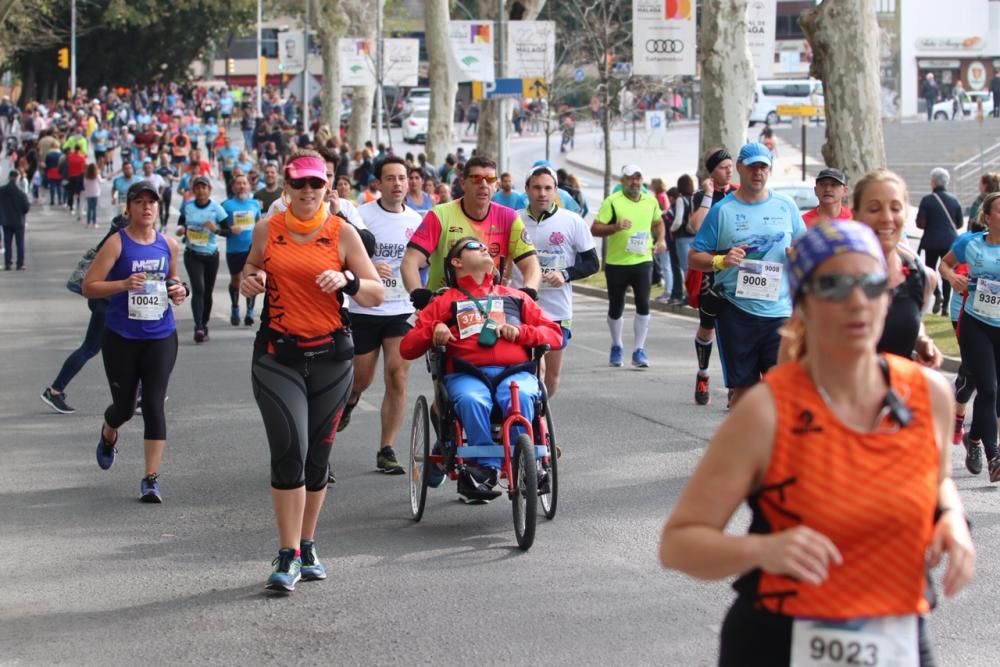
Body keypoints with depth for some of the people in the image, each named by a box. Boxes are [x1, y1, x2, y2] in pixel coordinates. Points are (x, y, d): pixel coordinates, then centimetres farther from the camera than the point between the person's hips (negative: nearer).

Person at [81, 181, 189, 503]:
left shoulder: (168, 244, 4)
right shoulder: (117, 243, -8)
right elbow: (89, 286, -11)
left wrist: (179, 289, 0)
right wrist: (124, 284, -25)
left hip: (161, 337, 2)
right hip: (121, 337, -2)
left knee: (154, 405, -8)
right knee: (124, 406, 10)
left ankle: (151, 479, -4)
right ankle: (108, 436, 47)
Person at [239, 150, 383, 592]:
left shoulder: (342, 233, 1)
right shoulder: (268, 230, 4)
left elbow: (377, 294, 1)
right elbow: (251, 271, 21)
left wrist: (347, 282, -19)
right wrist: (249, 283, -3)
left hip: (330, 356, 1)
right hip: (278, 355, -1)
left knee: (318, 455, 9)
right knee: (290, 449, -14)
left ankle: (306, 546, 26)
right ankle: (288, 556, -9)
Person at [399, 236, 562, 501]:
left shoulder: (515, 298, 31)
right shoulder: (445, 302, 27)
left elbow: (555, 335, 22)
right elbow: (407, 348, 19)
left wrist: (521, 331, 3)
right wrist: (433, 331, -2)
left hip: (515, 372, 1)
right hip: (467, 374, -1)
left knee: (520, 397, -36)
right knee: (471, 400, -37)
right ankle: (486, 468, -33)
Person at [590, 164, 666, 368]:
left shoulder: (651, 201, 8)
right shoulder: (612, 202, -7)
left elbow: (658, 223, 26)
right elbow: (595, 229, -10)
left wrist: (661, 240, 8)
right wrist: (615, 227, -26)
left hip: (643, 261, 2)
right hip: (616, 263, -2)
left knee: (643, 305, -8)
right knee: (616, 308, 9)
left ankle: (639, 350, 0)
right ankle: (617, 347, 31)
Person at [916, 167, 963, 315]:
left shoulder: (927, 200, -11)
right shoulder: (954, 200, 1)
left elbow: (920, 223, -12)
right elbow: (959, 224, 6)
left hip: (932, 241, -3)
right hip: (951, 241, 3)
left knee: (930, 268, 13)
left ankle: (938, 294, -11)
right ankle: (945, 305, 6)